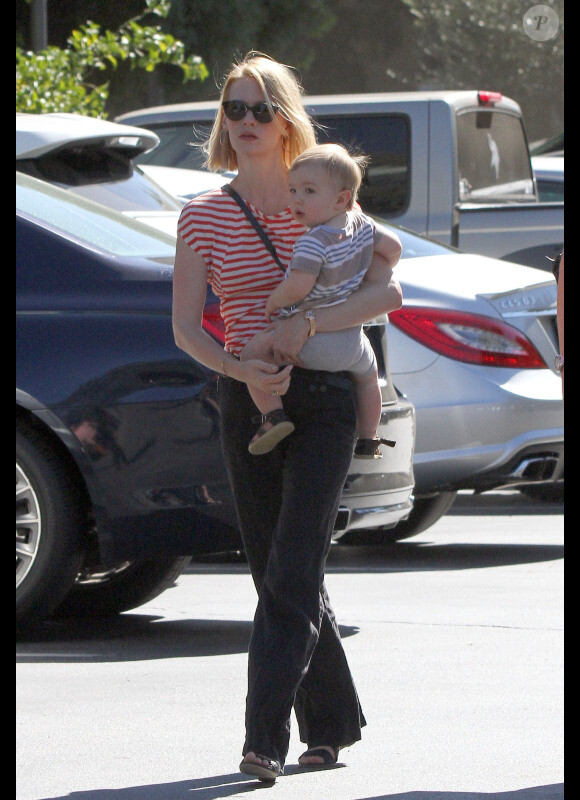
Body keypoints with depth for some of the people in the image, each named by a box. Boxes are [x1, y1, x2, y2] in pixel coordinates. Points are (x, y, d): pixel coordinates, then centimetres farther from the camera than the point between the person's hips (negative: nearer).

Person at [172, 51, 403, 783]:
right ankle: (329, 726, 22)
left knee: (291, 574, -13)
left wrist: (306, 323, -23)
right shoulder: (203, 217, 4)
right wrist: (240, 368, -17)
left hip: (324, 398, -3)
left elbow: (387, 291, -10)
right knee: (278, 575, 8)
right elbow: (185, 326, 1)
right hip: (247, 400, 3)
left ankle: (265, 736, -18)